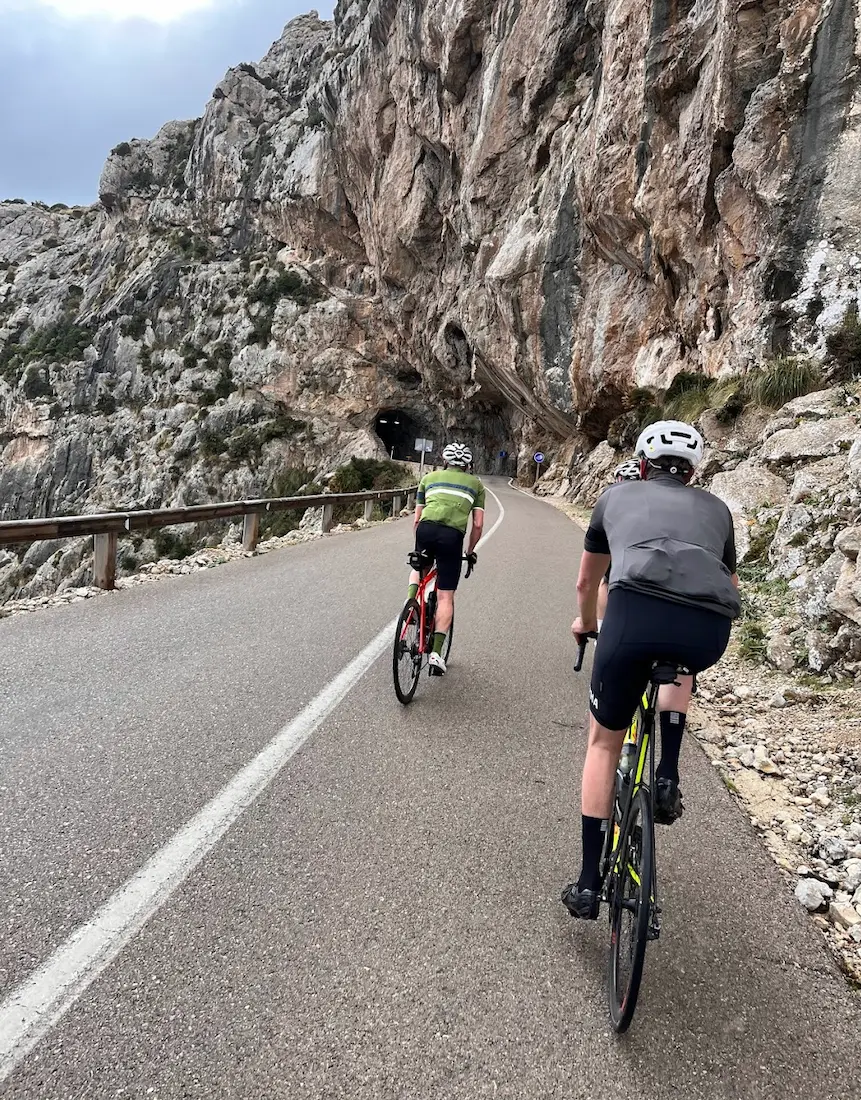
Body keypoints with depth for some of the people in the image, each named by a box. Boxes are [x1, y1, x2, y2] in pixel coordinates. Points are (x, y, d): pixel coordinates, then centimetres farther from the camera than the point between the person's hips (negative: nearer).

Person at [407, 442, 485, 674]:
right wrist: (471, 550, 29)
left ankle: (411, 601, 6)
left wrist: (419, 545, 36)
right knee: (446, 597, 5)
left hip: (426, 529, 1)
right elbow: (478, 525, 15)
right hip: (452, 535, -1)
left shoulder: (429, 477, 25)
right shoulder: (475, 484, 23)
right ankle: (436, 652, -3)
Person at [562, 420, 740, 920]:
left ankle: (589, 884, 24)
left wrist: (586, 623, 64)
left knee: (604, 741, 21)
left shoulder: (616, 497, 31)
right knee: (679, 665, 42)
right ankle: (668, 778, 28)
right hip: (710, 630, 2)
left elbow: (587, 584, 43)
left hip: (636, 611, -2)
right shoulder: (715, 508, 32)